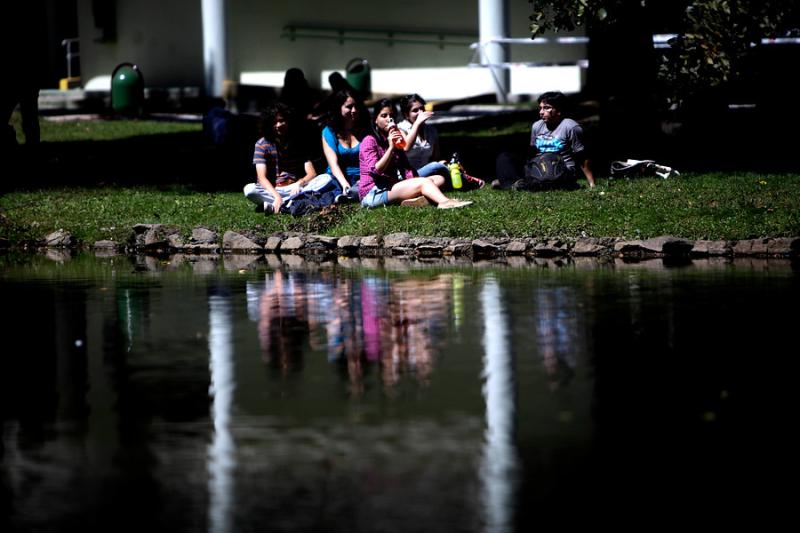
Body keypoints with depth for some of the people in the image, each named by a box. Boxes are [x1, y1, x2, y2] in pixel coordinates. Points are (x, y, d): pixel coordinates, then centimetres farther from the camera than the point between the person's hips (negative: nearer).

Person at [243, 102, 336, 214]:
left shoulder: (297, 143, 8)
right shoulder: (262, 144, -1)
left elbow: (311, 174, -1)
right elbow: (262, 178, -12)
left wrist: (299, 183, -24)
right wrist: (277, 196, -31)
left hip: (296, 189, 3)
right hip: (272, 190, -3)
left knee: (326, 179, -21)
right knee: (249, 189, -32)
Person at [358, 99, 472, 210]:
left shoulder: (395, 139, 22)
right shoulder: (370, 141, -3)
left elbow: (405, 166, 14)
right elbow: (375, 170, -17)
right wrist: (391, 148, -25)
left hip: (393, 187, 8)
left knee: (439, 179, -4)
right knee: (423, 182, -24)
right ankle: (445, 203, -52)